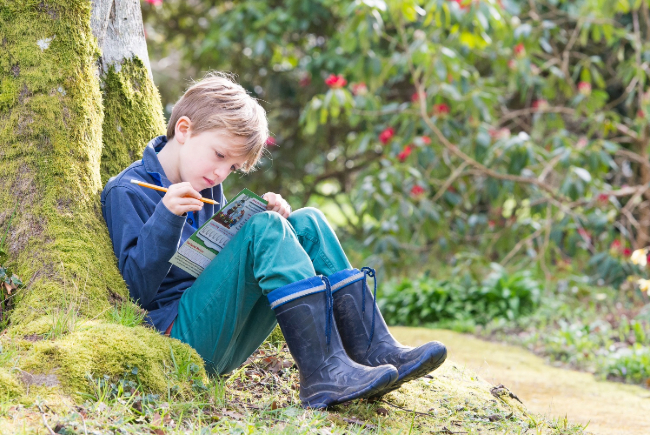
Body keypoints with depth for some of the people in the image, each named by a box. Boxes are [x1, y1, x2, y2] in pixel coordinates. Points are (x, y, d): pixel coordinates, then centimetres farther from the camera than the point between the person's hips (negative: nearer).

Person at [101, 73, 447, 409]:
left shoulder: (206, 187, 18)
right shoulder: (127, 192, -6)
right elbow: (137, 288, -15)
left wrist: (268, 221, 3)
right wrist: (166, 217, -27)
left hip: (229, 342, 8)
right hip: (180, 331, -8)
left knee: (307, 223, -1)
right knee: (265, 229, -25)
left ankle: (375, 351, -14)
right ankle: (323, 375, -34)